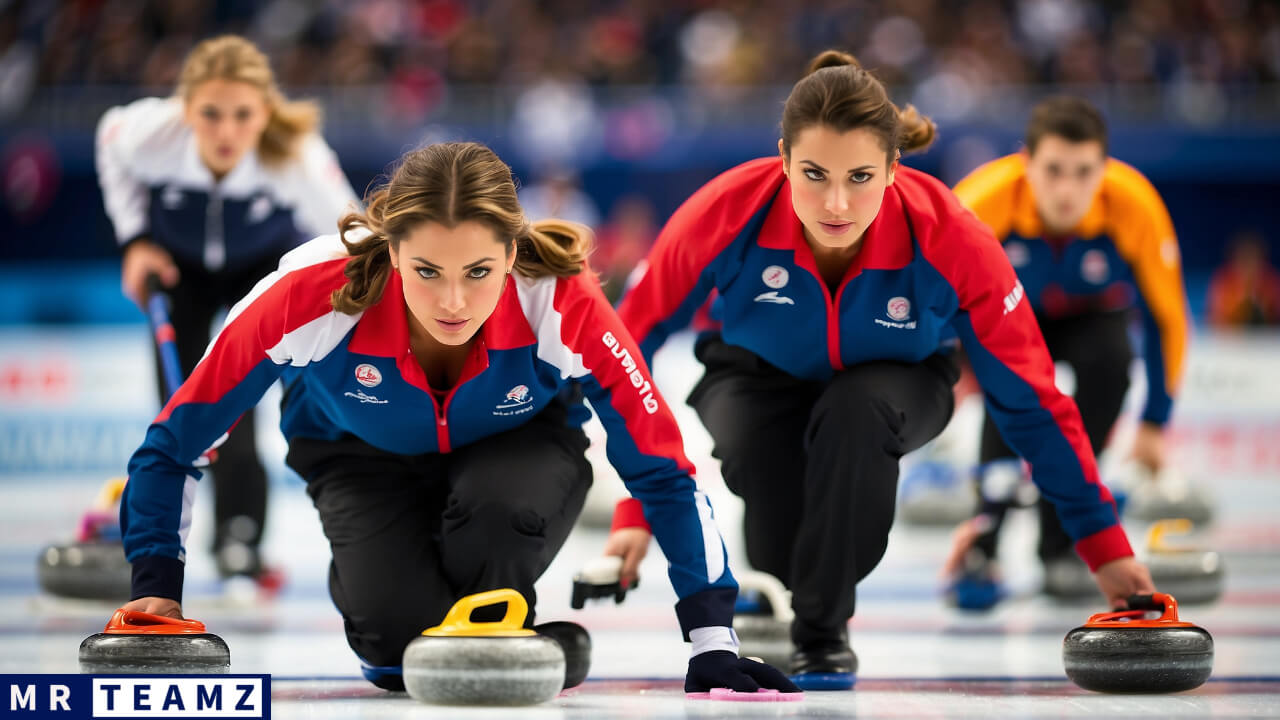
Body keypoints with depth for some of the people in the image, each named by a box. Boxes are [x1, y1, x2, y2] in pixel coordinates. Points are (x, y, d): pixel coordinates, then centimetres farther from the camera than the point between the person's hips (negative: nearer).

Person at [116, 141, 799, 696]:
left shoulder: (562, 304, -35)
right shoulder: (313, 294, -36)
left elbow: (663, 471, -25)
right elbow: (178, 437, -22)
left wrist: (712, 645, -27)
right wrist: (156, 588, -25)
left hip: (517, 444, 0)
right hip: (365, 456, 0)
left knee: (498, 509, -36)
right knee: (400, 630, -26)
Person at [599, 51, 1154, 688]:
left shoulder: (950, 240, -31)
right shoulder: (729, 211, -32)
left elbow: (1031, 398, -19)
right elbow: (633, 337, -18)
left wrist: (1104, 548, -16)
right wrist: (635, 508, -22)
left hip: (892, 381, -1)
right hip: (759, 379, 1)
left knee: (855, 413, -36)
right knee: (754, 447, -34)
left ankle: (825, 634, -17)